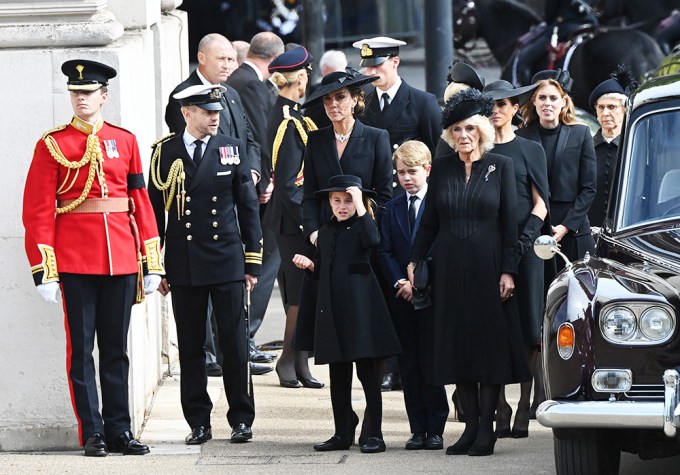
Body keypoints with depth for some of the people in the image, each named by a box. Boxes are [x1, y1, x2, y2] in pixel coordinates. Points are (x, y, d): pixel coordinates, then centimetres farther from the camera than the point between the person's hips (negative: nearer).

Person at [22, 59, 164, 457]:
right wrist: (44, 271, -10)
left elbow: (141, 202, 9)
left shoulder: (125, 142, 8)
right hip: (75, 261, -3)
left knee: (116, 348, 8)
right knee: (81, 349, 1)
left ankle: (120, 430, 13)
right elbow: (38, 211, -4)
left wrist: (151, 264, 4)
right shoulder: (53, 145, 0)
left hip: (120, 257, 3)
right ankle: (92, 433, 6)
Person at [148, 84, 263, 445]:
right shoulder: (164, 152, 3)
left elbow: (248, 208, 6)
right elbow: (155, 210, 6)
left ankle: (241, 419, 8)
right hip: (183, 264, 0)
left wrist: (253, 263, 2)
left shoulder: (232, 150, 5)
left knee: (234, 344, 0)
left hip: (227, 262, 0)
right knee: (190, 346, 3)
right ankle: (198, 422, 9)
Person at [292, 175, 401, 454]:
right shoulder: (325, 233, 17)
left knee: (368, 372, -4)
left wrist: (359, 206, -22)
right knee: (338, 375, 8)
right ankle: (342, 433, 14)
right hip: (332, 309, 6)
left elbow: (372, 240, -25)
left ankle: (374, 434, -1)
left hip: (359, 306, -6)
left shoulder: (361, 226, 0)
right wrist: (309, 265, 3)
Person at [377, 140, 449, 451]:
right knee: (408, 364, 5)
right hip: (402, 296, 4)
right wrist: (400, 283, -7)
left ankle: (435, 429, 2)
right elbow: (385, 251, 8)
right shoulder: (392, 209, 12)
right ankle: (417, 429, 9)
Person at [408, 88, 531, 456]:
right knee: (456, 342, 3)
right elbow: (429, 221, 9)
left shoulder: (501, 167, 0)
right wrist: (414, 261, 1)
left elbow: (510, 222, -2)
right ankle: (470, 425, 8)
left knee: (489, 341, -2)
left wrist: (508, 270, -9)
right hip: (449, 268, 3)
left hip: (487, 265, -3)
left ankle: (486, 428, 1)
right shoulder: (442, 168, 7)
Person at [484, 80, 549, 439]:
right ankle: (499, 410, -1)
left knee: (527, 328, -4)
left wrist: (523, 241, -10)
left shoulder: (530, 151, 8)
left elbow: (540, 203, 3)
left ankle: (525, 409, -1)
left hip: (523, 247, -1)